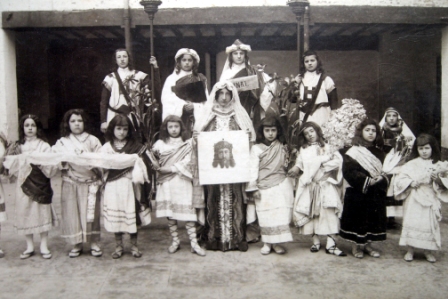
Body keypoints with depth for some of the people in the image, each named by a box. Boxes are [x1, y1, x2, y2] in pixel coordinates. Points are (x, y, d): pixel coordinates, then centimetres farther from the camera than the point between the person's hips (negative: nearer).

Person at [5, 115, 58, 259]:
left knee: (42, 214, 1)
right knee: (25, 214, 6)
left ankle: (44, 246, 14)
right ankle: (29, 247, 20)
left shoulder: (44, 146, 0)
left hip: (40, 185, -2)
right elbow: (11, 167, 4)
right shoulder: (17, 147, 8)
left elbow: (51, 168, -6)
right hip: (23, 185, 2)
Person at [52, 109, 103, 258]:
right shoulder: (63, 142, 8)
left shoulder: (92, 141, 5)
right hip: (70, 183, 1)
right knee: (72, 213, 3)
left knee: (91, 213, 2)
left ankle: (94, 243, 13)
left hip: (90, 182, -1)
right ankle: (76, 244, 15)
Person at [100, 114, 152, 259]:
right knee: (115, 216, 5)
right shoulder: (107, 147, 4)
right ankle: (118, 246, 21)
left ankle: (134, 245, 19)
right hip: (113, 187, 1)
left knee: (132, 215, 3)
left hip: (130, 185, 0)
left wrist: (137, 175, -17)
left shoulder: (135, 146, 2)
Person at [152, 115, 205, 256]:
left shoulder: (187, 145, 7)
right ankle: (175, 241, 17)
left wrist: (170, 168, -9)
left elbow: (186, 163, -2)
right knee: (170, 213, 4)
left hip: (182, 182, -1)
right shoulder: (160, 144, 10)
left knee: (188, 211, -4)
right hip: (166, 182, 1)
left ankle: (194, 242, 0)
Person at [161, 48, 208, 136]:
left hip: (196, 118, 2)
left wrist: (194, 106, -5)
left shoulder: (200, 79, 16)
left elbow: (205, 100, 11)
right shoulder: (172, 78, 10)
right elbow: (167, 98, -1)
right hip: (177, 115, -1)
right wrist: (183, 105, -13)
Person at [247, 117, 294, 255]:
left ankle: (277, 242, 10)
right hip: (264, 188, -2)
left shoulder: (282, 148, 7)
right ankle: (267, 243, 15)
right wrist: (253, 188, -8)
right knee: (265, 216, 2)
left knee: (281, 214, -2)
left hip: (281, 186, 2)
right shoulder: (256, 149, -1)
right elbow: (253, 168, -4)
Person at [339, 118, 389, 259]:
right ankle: (355, 246, 16)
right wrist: (367, 181, -19)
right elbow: (349, 172, -16)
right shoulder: (353, 152, -8)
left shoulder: (379, 152, 11)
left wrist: (382, 178, -10)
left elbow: (386, 171, 13)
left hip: (376, 193, 5)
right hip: (358, 193, -5)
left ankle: (368, 244, 24)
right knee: (357, 218, 1)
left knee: (374, 218, 9)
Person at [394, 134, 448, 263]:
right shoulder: (411, 165, 1)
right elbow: (400, 179, -2)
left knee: (430, 224, 6)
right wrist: (411, 182, -16)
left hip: (431, 199, 1)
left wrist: (438, 180, -16)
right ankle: (410, 250, 15)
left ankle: (428, 251, 23)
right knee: (412, 223, 1)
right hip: (414, 199, -1)